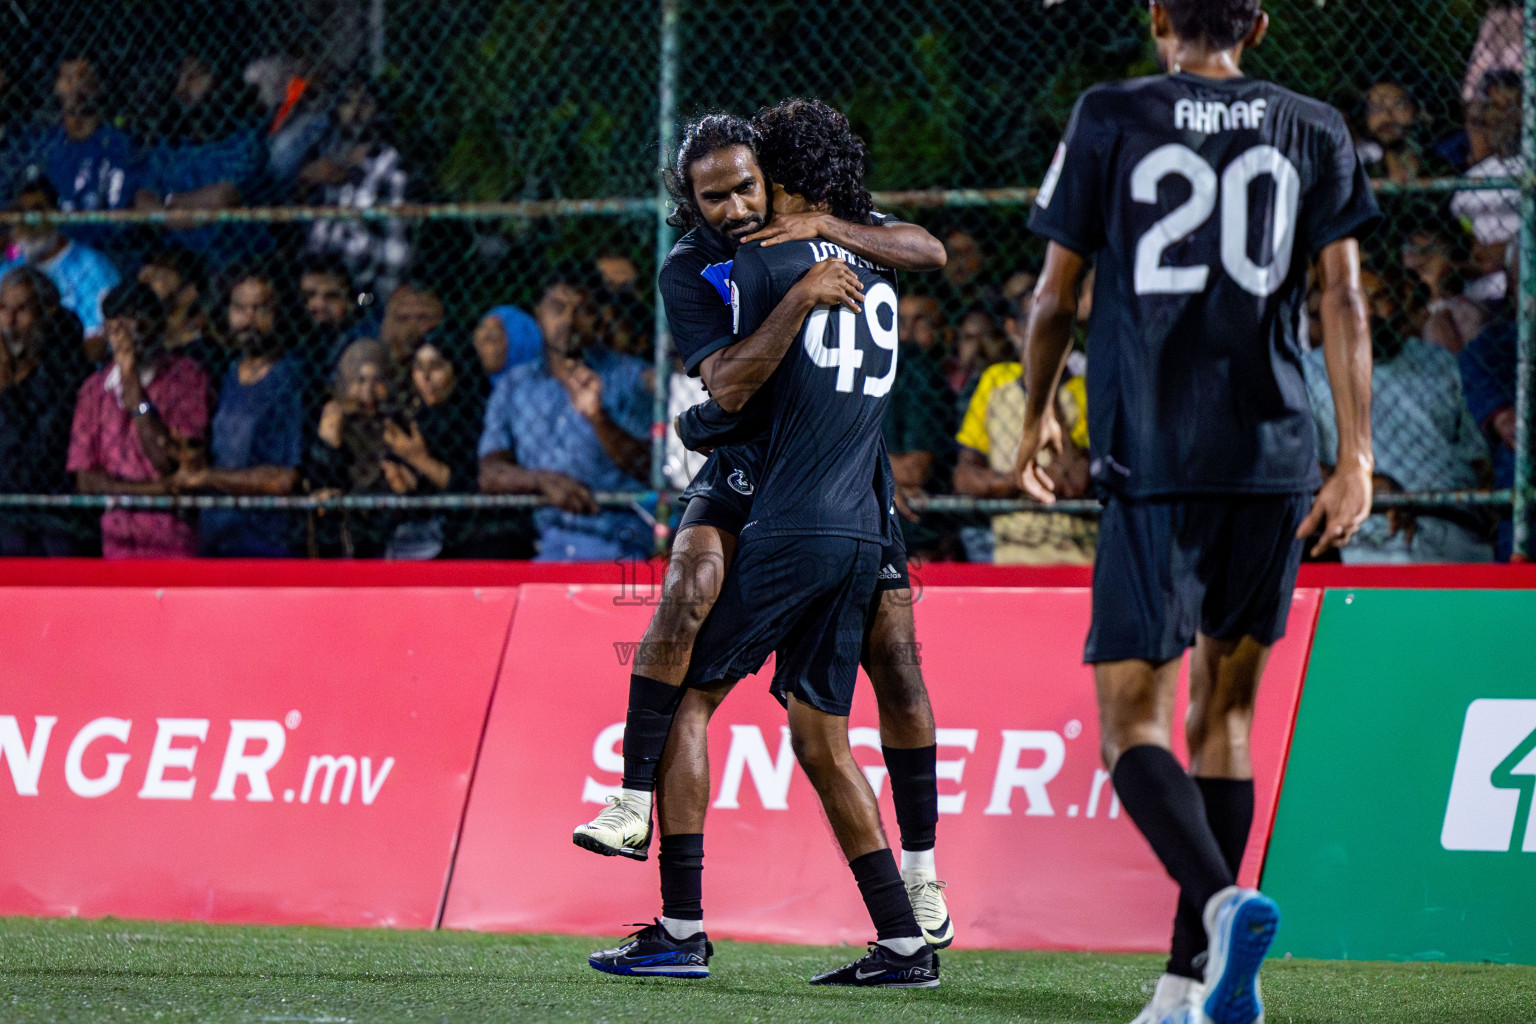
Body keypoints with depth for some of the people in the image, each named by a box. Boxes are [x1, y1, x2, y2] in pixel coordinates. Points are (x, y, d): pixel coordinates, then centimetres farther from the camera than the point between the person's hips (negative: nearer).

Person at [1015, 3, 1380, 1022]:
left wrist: (1039, 418, 24)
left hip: (1153, 458, -3)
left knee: (1133, 721, -3)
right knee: (1225, 715, 14)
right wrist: (1356, 459, -1)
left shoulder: (1110, 119, 3)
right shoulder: (1315, 130, 9)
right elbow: (1344, 298, 1)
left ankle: (1222, 902, -30)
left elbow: (1055, 296, 8)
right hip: (1275, 460, 3)